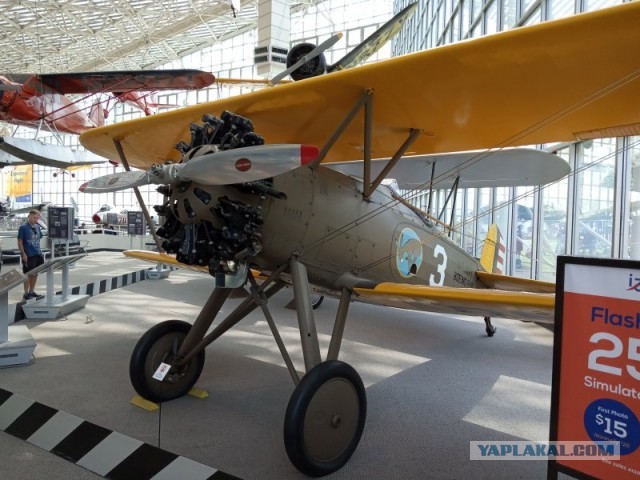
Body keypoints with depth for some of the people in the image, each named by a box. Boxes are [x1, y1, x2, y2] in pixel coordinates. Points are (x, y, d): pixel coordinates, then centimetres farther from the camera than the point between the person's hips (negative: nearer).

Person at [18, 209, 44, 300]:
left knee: (35, 273, 12)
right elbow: (20, 241, -9)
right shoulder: (23, 227, -9)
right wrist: (23, 254, -14)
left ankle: (31, 291, 23)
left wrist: (40, 250, 12)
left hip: (37, 254, 7)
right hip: (28, 255, -6)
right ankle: (26, 293, 8)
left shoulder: (37, 227, 10)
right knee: (27, 274, 0)